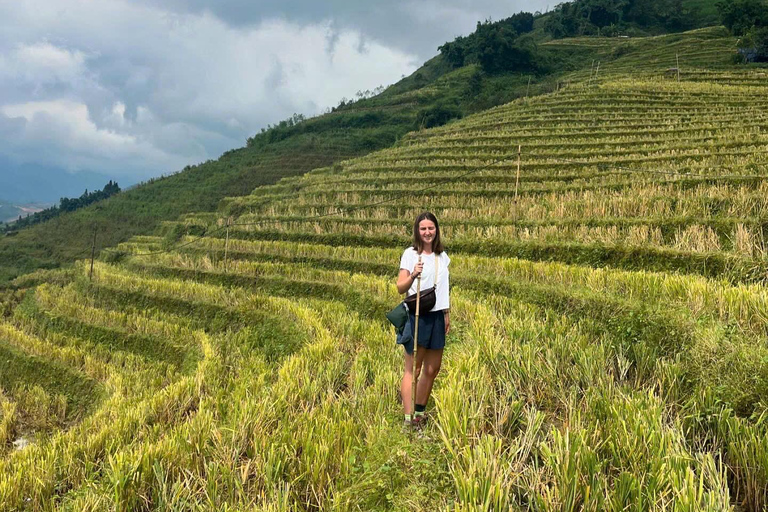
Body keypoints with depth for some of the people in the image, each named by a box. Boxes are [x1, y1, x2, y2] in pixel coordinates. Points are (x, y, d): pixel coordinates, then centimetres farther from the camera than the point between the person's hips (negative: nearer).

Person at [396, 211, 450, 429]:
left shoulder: (442, 256, 10)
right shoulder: (410, 254, -7)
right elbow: (400, 288, -15)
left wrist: (447, 314, 18)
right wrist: (412, 275, -33)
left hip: (437, 316, 6)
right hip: (417, 315, -6)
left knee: (432, 368, 12)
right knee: (413, 369, -4)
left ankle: (420, 412, 25)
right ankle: (408, 418, -1)